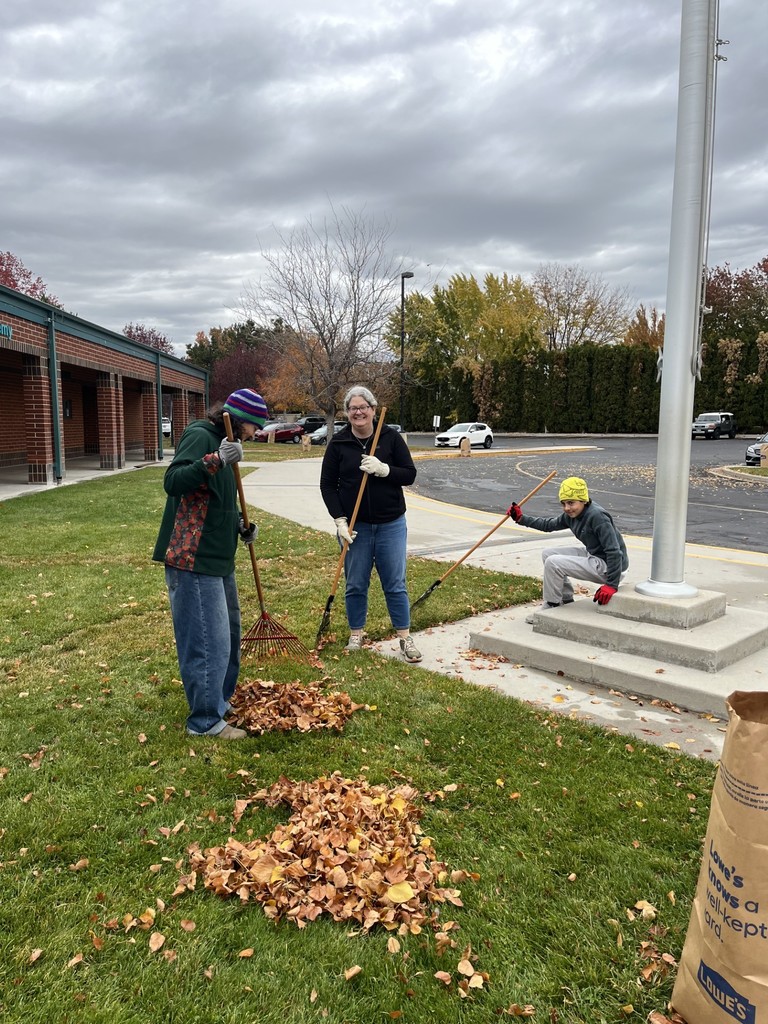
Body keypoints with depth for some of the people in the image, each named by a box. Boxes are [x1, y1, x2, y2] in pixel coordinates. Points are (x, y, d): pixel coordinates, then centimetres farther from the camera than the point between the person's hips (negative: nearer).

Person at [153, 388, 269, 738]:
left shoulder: (220, 442, 16)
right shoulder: (199, 437, -13)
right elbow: (172, 482, -29)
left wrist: (241, 525, 10)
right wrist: (215, 460, -40)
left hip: (218, 558, 11)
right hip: (193, 559, -11)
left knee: (229, 633, 20)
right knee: (207, 641, -5)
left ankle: (222, 700, 36)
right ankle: (205, 720, 7)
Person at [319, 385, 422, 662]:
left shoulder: (391, 437, -1)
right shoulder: (338, 443, -1)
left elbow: (409, 474, -2)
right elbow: (327, 485, 1)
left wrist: (383, 469, -20)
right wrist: (340, 520, -8)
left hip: (391, 524, 0)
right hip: (354, 526, 1)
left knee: (395, 585, 5)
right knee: (355, 585, 9)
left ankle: (405, 638, 17)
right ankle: (356, 635, 26)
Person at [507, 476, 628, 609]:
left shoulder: (597, 516, -25)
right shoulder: (571, 514, 1)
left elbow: (614, 551, -27)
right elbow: (548, 525, 18)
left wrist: (612, 585, -26)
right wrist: (521, 518, 10)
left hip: (609, 565, -9)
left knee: (553, 563, -18)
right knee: (548, 553, 9)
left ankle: (551, 607, 0)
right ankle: (566, 602, 16)